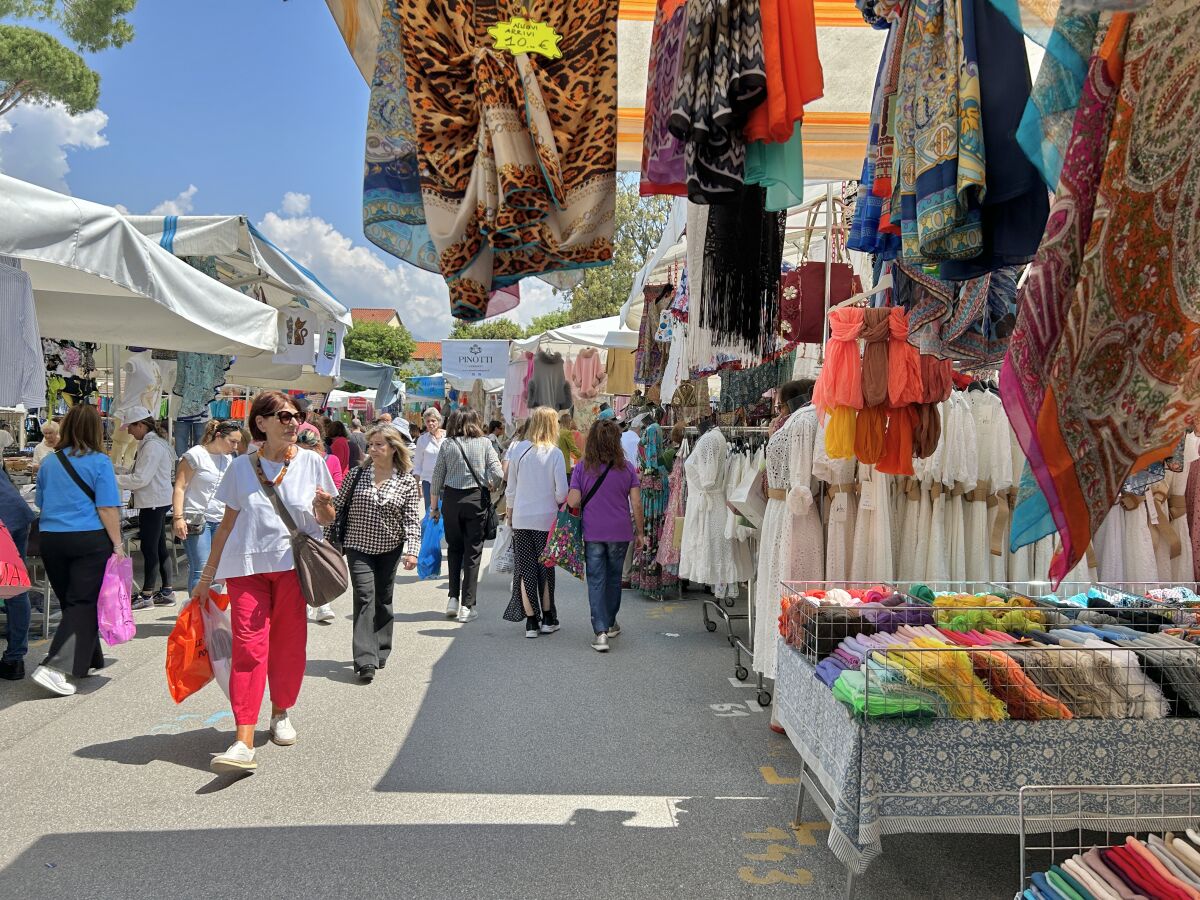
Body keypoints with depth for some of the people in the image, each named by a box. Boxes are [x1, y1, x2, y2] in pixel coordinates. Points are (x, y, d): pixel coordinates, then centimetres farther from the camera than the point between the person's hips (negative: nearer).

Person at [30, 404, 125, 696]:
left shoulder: (50, 461, 8)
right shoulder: (99, 462, -8)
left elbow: (41, 503, 20)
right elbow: (107, 508, -12)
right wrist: (117, 543, -6)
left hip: (51, 540, 6)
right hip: (90, 540, -5)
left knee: (71, 602, 17)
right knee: (84, 604, -1)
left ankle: (86, 660, 30)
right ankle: (54, 667, -13)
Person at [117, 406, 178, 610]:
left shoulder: (152, 445, -16)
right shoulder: (152, 443, 16)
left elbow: (140, 478, -20)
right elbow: (142, 475, 19)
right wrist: (119, 477, 10)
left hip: (153, 503, -10)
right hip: (158, 501, 10)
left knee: (149, 549, -4)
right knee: (160, 547, 13)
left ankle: (147, 596, 2)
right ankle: (167, 592, 19)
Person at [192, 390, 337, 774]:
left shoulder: (310, 462, 4)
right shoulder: (242, 467, 6)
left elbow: (327, 519, 9)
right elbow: (228, 524, 12)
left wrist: (323, 507, -15)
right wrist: (207, 576, 13)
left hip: (293, 564, 1)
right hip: (246, 565, 0)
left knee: (288, 645, 7)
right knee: (248, 647, -9)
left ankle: (281, 712, 32)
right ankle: (244, 743, -12)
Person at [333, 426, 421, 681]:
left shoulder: (407, 481, -3)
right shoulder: (356, 474, -1)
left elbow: (412, 519, -6)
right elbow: (339, 508, 5)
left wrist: (412, 550, -16)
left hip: (390, 549, 1)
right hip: (359, 547, -1)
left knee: (383, 599, 11)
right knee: (365, 596, -12)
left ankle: (380, 652, 26)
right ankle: (365, 660, -15)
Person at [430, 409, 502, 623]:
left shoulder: (447, 444, 3)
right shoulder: (484, 443, 1)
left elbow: (437, 477, 3)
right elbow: (498, 473, -8)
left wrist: (434, 506, 11)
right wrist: (491, 486, 13)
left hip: (451, 498, 1)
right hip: (476, 499, -1)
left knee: (454, 548, 18)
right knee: (473, 551, 4)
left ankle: (453, 598, 13)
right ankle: (466, 606, 3)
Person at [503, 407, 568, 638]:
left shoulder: (519, 450, -2)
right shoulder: (554, 453, -9)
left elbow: (510, 488, 5)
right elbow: (562, 492, -11)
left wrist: (509, 514, 18)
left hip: (521, 518, 2)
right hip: (546, 518, -2)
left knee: (525, 570, 7)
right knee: (545, 569, 12)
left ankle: (531, 622, 9)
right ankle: (547, 619, 21)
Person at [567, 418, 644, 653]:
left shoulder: (582, 468, -5)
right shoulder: (627, 467, -3)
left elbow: (573, 502, -10)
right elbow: (636, 504, -3)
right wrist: (640, 532, 7)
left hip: (592, 532, -1)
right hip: (620, 532, 1)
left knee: (596, 581, 2)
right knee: (614, 577, 18)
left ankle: (600, 632, -7)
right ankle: (610, 623, 33)